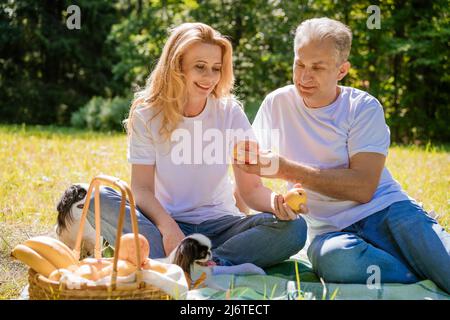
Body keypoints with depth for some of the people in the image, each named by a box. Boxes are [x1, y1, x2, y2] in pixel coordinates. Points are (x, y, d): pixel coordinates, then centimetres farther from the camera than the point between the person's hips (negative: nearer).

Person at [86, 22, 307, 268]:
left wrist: (276, 202, -30)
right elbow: (142, 188, -11)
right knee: (100, 199, -28)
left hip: (218, 224, 1)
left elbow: (251, 188, -6)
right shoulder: (147, 114, -5)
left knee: (294, 227, -25)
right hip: (164, 222, -1)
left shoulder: (230, 113, -3)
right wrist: (168, 227, -31)